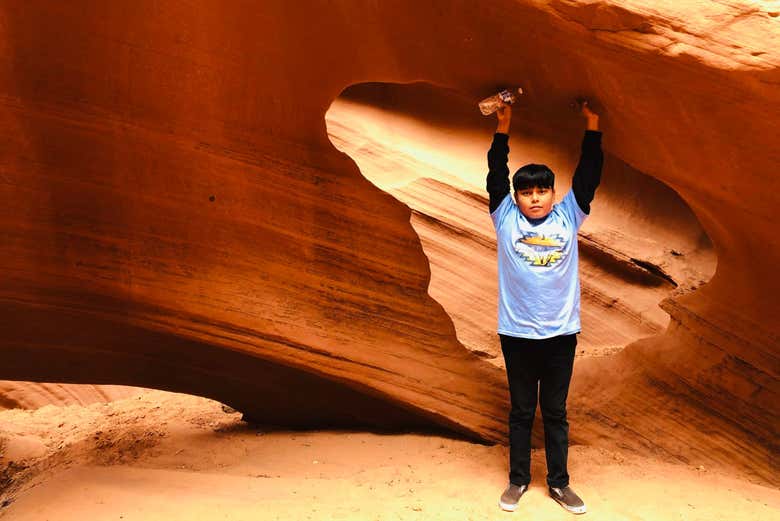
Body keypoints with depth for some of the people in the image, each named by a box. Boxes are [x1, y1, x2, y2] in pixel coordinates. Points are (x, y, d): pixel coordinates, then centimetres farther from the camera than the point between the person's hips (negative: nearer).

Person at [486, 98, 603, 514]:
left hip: (561, 333, 1)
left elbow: (587, 176, 3)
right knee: (521, 411, 12)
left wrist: (592, 127, 3)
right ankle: (518, 480, 26)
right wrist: (503, 128, 0)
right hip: (517, 333, -1)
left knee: (555, 412, 12)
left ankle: (559, 483, 25)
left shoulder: (568, 217, 3)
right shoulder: (506, 219, 0)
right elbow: (496, 175, -1)